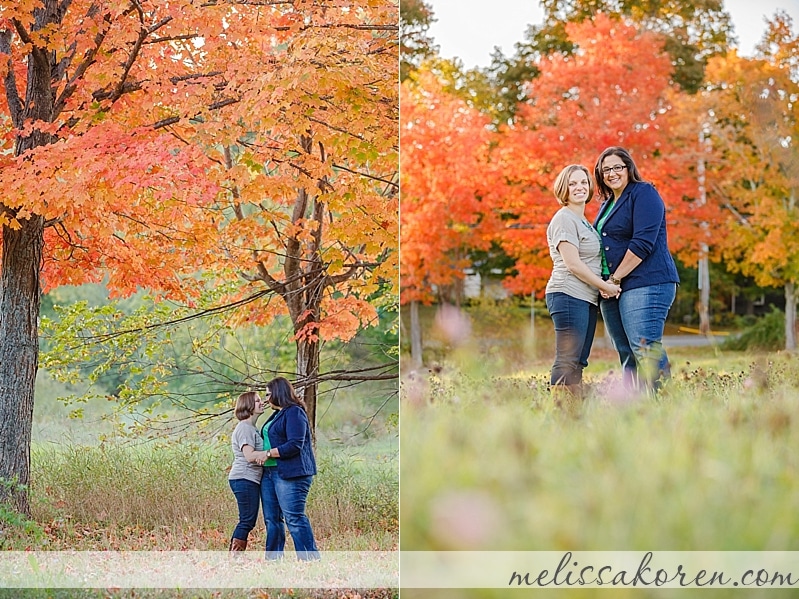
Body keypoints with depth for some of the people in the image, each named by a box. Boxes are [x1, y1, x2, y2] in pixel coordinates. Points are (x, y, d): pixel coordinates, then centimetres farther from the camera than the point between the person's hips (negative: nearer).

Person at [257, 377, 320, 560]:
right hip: (269, 472, 10)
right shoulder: (277, 414, 20)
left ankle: (311, 558, -9)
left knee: (294, 518, -12)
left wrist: (268, 453, -16)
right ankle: (273, 559, 14)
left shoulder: (294, 413, -10)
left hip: (290, 474, -10)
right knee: (271, 519, 9)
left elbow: (294, 445, -18)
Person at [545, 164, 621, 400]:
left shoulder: (584, 222, 22)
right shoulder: (564, 219, -7)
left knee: (578, 362, 7)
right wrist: (604, 285, -8)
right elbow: (572, 263, -14)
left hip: (587, 298, 10)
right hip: (568, 295, -10)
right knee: (567, 362, -13)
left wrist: (607, 285, 6)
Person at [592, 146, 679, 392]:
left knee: (645, 349, -18)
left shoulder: (643, 194, -5)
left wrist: (616, 278, -12)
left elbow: (643, 242, -15)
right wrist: (605, 283, 10)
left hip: (646, 285, -9)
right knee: (627, 356, 6)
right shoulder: (607, 204, 22)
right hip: (612, 289, 9)